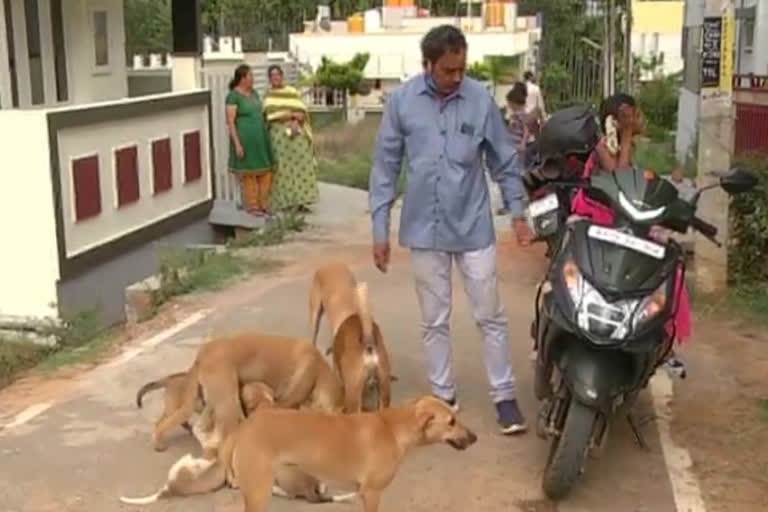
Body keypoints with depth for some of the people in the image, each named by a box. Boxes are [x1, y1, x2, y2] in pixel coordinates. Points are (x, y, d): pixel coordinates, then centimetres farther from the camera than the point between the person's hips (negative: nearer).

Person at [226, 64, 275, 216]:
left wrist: (266, 137, 17)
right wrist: (237, 143, -19)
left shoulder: (253, 93, 11)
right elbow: (230, 122, -15)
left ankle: (263, 204, 18)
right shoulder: (233, 96, -13)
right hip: (245, 139, -7)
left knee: (265, 171, 7)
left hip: (259, 137, 8)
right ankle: (252, 206, 13)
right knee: (249, 173, 1)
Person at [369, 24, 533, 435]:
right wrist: (380, 229, -2)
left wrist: (518, 213, 4)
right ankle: (443, 396, 25)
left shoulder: (481, 99, -7)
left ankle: (503, 395, 20)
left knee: (490, 316, 7)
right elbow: (386, 167, -1)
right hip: (424, 230, 1)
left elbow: (505, 161, 4)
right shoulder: (401, 101, -6)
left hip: (474, 227, 0)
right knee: (434, 321, 11)